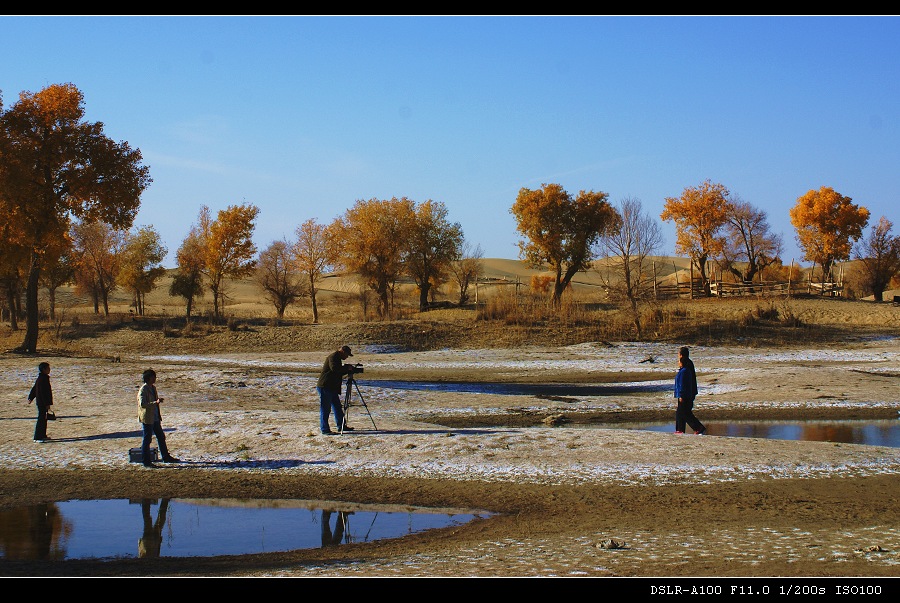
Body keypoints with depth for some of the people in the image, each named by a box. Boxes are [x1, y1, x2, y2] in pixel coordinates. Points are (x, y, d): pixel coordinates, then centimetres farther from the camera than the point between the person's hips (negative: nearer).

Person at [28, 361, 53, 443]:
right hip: (42, 403, -10)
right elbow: (43, 392, -22)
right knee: (41, 419, -7)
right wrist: (47, 403, -22)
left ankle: (43, 435, 26)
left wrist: (31, 397, 34)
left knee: (44, 419, 17)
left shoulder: (40, 378, 12)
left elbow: (34, 389, 23)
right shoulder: (43, 379, -19)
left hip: (40, 402, 10)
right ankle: (38, 437, -6)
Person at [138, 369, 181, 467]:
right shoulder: (143, 390, -17)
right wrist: (156, 402, -35)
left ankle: (166, 457, 26)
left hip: (155, 418, 9)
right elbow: (142, 404, -28)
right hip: (147, 418, -9)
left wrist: (159, 416, 22)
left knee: (161, 437, 15)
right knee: (147, 439, -1)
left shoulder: (153, 388, 11)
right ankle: (146, 461, 7)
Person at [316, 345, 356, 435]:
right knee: (325, 409, -5)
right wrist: (347, 368, -20)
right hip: (325, 387, -10)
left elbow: (339, 372, 23)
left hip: (332, 388, 10)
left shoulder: (337, 358, 18)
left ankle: (341, 426, 23)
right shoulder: (333, 356, -13)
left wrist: (348, 370, 9)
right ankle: (324, 430, -1)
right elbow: (334, 368, -28)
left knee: (338, 407, 15)